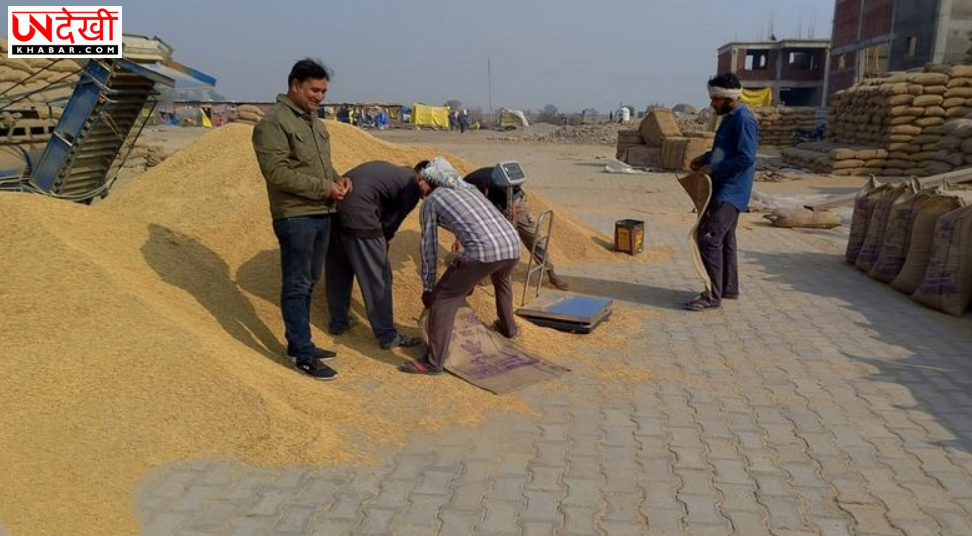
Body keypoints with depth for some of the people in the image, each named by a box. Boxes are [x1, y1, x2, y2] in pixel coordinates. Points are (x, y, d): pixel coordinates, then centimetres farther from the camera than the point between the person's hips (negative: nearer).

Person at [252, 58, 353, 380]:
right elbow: (278, 173, -20)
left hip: (322, 215, 9)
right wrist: (324, 188, -19)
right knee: (297, 286, -1)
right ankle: (304, 356, 7)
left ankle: (298, 344, 28)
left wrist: (338, 178, 2)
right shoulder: (273, 122, -12)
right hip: (296, 217, -9)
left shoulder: (313, 120, 16)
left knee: (308, 283, 16)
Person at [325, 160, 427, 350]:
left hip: (334, 208, 8)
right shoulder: (412, 187, 5)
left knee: (337, 272, 21)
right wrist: (382, 244, 23)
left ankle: (338, 323, 36)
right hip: (357, 216, -8)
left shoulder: (388, 170, 27)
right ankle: (387, 335, 13)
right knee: (377, 278, 4)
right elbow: (392, 222, 6)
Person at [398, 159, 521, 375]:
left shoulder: (431, 201, 16)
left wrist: (428, 287, 27)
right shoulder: (469, 189, 35)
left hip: (484, 250, -7)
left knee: (443, 298, 6)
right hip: (512, 244, 7)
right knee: (501, 280, 40)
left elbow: (429, 247, 16)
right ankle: (508, 327, 57)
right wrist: (470, 278, 49)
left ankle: (433, 362, 6)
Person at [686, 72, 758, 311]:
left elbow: (746, 158, -24)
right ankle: (729, 288, 27)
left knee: (709, 238, -13)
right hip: (724, 190, 10)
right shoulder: (731, 117, 14)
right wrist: (705, 158, 11)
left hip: (730, 192, -10)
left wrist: (713, 169, -19)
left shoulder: (743, 119, -17)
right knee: (724, 239, 16)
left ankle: (713, 295, -8)